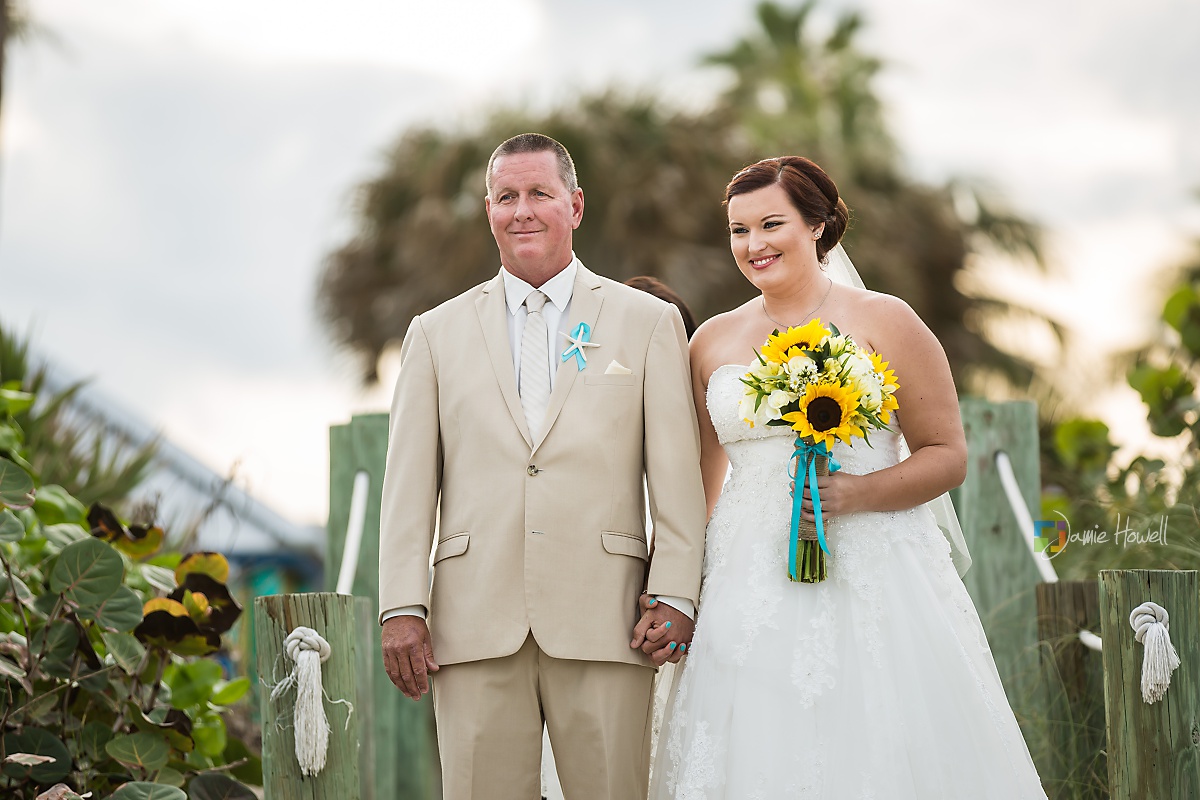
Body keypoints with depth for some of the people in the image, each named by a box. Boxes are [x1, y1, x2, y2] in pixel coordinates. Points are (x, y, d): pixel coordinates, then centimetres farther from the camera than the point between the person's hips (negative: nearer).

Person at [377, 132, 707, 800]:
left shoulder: (649, 322, 11)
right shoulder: (438, 333, 15)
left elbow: (678, 475, 5)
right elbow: (409, 486, 10)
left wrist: (675, 595, -4)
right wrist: (402, 608, 1)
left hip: (604, 625, -1)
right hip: (476, 630, 1)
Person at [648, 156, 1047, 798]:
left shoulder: (881, 322, 0)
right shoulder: (713, 342, 12)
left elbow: (948, 455, -1)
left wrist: (857, 493, -17)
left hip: (871, 574, -3)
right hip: (750, 590, 3)